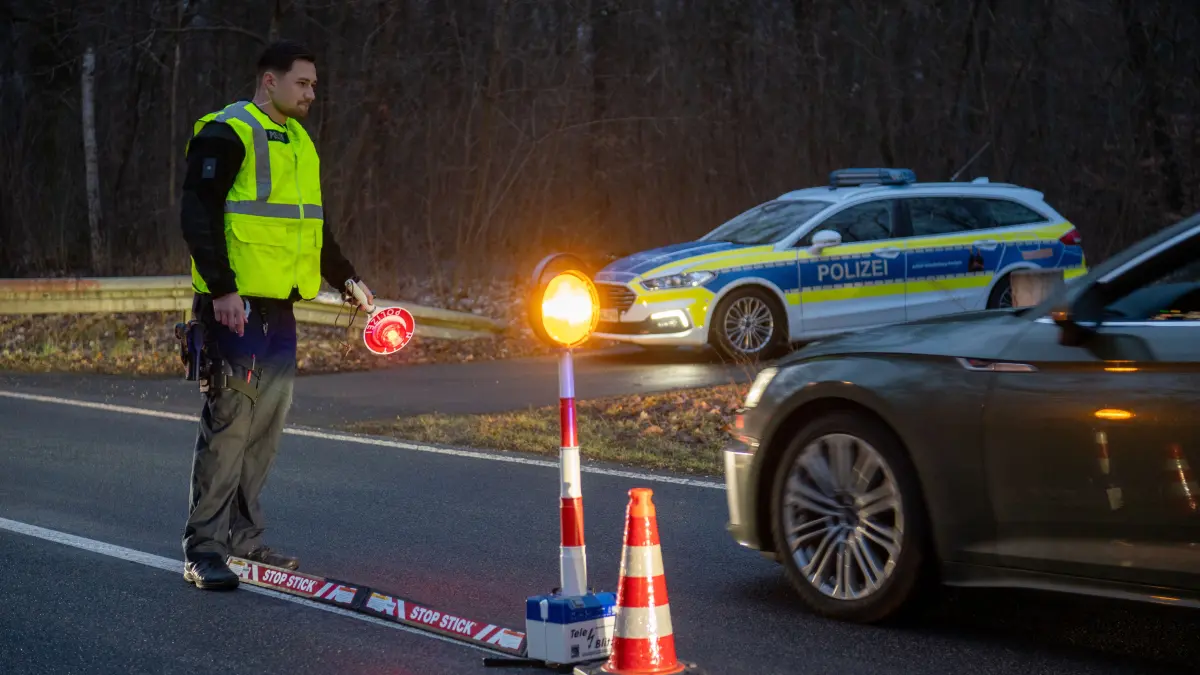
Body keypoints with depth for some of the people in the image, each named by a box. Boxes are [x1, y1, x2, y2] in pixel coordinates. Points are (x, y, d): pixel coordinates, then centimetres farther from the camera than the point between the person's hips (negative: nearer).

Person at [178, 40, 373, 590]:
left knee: (266, 426, 10)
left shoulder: (298, 142, 20)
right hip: (236, 306, -9)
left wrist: (346, 278, 23)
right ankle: (203, 549, -5)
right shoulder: (226, 134, -8)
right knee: (229, 421, -9)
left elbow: (311, 223, 30)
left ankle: (242, 536, 20)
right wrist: (221, 288, -22)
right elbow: (198, 215, -15)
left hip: (281, 307, 9)